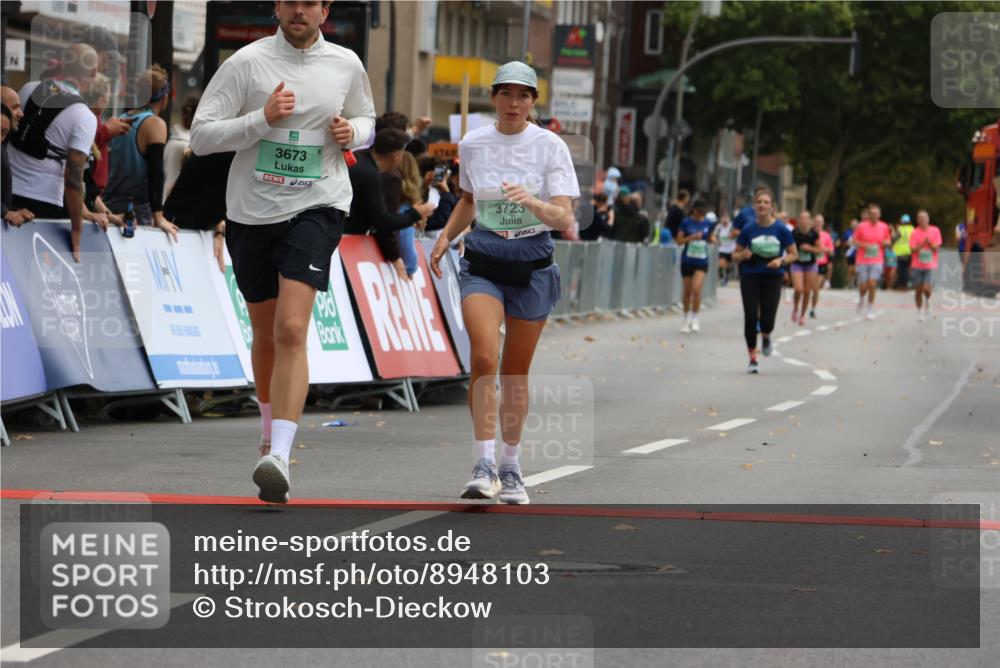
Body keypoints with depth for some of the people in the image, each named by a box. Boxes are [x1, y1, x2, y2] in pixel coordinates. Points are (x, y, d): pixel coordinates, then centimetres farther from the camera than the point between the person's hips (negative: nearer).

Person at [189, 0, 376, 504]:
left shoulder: (346, 65, 4)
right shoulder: (247, 62, -4)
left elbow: (366, 119, 22)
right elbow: (201, 136, -6)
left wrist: (351, 132, -1)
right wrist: (263, 118, -19)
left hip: (316, 207, -1)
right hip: (251, 211, 1)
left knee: (291, 330, -19)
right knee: (266, 335, 14)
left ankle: (279, 457, -28)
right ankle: (270, 432, 40)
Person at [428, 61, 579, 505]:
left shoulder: (550, 146, -5)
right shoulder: (472, 145, 4)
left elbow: (564, 218, -12)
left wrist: (532, 202, -30)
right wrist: (445, 237, 13)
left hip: (532, 264, -1)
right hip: (483, 259, 1)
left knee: (516, 372, 6)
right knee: (483, 358, -20)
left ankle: (511, 468, 22)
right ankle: (485, 466, -21)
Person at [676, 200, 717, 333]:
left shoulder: (708, 224, 2)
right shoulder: (686, 223, -4)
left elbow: (711, 238, 15)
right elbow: (679, 241, -5)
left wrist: (713, 239, -9)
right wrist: (692, 237, -20)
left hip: (702, 262, 0)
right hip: (687, 261, 0)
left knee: (696, 289, -16)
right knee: (687, 292, 8)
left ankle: (694, 318, -1)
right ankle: (686, 320, 24)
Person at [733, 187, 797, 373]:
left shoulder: (780, 229, -4)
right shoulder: (748, 229, -1)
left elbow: (793, 254, 4)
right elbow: (735, 255, 6)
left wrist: (781, 261, -16)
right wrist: (742, 256, -17)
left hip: (773, 277, -1)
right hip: (750, 276, 1)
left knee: (767, 320, -7)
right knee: (750, 317, -7)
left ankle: (766, 337, 32)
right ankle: (753, 359, 6)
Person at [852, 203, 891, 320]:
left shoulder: (884, 227, 4)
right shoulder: (862, 226, -3)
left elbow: (888, 241, 16)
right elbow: (854, 240, 3)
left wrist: (886, 243, -8)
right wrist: (863, 245, -16)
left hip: (877, 261, 1)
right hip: (862, 261, -1)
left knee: (872, 284, -14)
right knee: (863, 286, -3)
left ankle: (870, 310, 0)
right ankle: (861, 299, 34)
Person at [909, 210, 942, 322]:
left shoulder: (935, 231, 1)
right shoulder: (914, 233, 0)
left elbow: (936, 248, -3)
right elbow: (913, 249, -8)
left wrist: (929, 243, -21)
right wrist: (922, 244, -22)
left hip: (930, 266, -1)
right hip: (917, 266, 1)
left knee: (927, 288, -15)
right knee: (918, 290, 4)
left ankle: (927, 300, 19)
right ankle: (919, 311, 21)